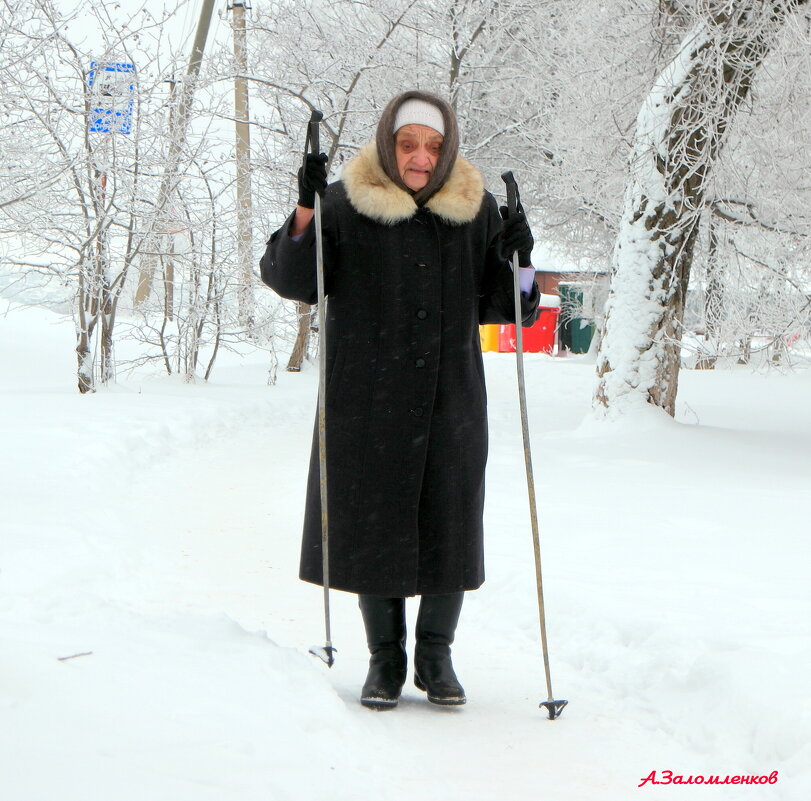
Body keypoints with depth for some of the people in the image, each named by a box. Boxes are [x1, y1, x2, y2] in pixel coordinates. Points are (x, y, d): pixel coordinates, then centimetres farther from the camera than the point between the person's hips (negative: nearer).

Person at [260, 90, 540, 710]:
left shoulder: (475, 209, 6)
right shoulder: (346, 205, -3)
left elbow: (496, 304, 12)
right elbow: (292, 282, -3)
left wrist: (518, 264, -9)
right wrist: (306, 215, -17)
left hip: (451, 400, 2)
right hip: (367, 400, -2)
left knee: (449, 525, 5)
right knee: (374, 525, 4)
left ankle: (436, 654, 22)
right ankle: (385, 656, 19)